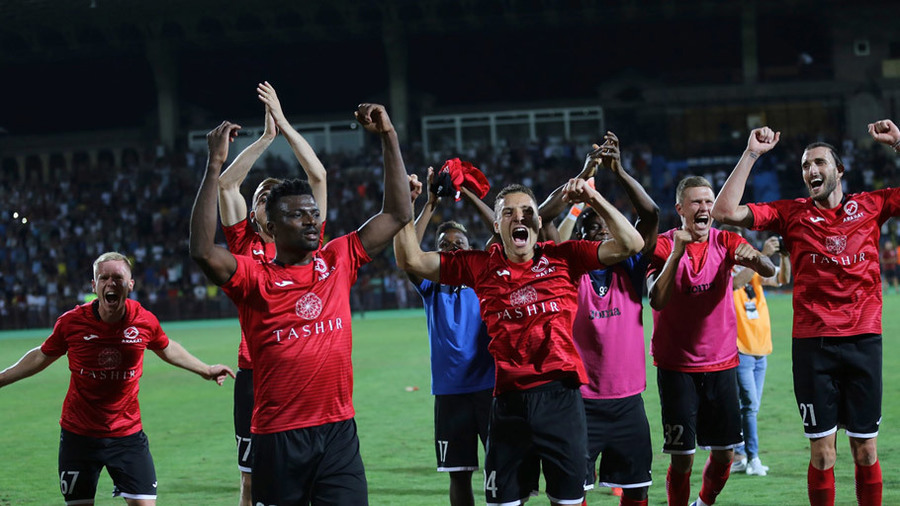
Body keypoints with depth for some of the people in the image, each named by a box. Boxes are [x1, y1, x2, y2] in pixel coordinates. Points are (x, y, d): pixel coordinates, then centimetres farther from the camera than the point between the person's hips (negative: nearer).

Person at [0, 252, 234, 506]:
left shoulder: (145, 321, -7)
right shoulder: (71, 322, -10)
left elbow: (167, 350, 17)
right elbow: (42, 356, 9)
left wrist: (206, 370, 25)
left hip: (127, 434, 1)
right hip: (79, 434, 0)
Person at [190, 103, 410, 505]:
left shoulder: (338, 261, 9)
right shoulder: (254, 278, -3)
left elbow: (397, 215, 13)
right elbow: (203, 251, -22)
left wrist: (388, 137, 8)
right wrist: (215, 165, -21)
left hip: (339, 431, 3)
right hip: (277, 438, -3)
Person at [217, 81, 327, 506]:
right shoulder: (245, 244, 6)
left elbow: (318, 175, 1)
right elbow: (227, 184, -1)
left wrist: (285, 125, 0)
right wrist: (266, 136, -3)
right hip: (255, 373, 0)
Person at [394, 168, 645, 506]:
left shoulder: (563, 258, 4)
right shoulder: (480, 266, 6)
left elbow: (630, 245, -1)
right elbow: (411, 260, 5)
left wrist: (595, 200, -9)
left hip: (560, 393, -1)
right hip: (510, 399, 1)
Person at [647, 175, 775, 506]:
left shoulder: (725, 242, 2)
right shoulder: (664, 245, -7)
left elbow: (770, 271, -12)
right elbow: (657, 301, -19)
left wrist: (754, 258, -34)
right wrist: (676, 254, -27)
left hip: (721, 362, 3)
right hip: (676, 365, -3)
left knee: (724, 454, 5)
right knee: (682, 459, -6)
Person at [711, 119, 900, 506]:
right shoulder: (792, 213, 5)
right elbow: (725, 212, -3)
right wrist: (751, 155, -4)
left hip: (863, 339, 1)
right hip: (812, 343, -1)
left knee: (866, 451, 7)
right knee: (822, 453, 2)